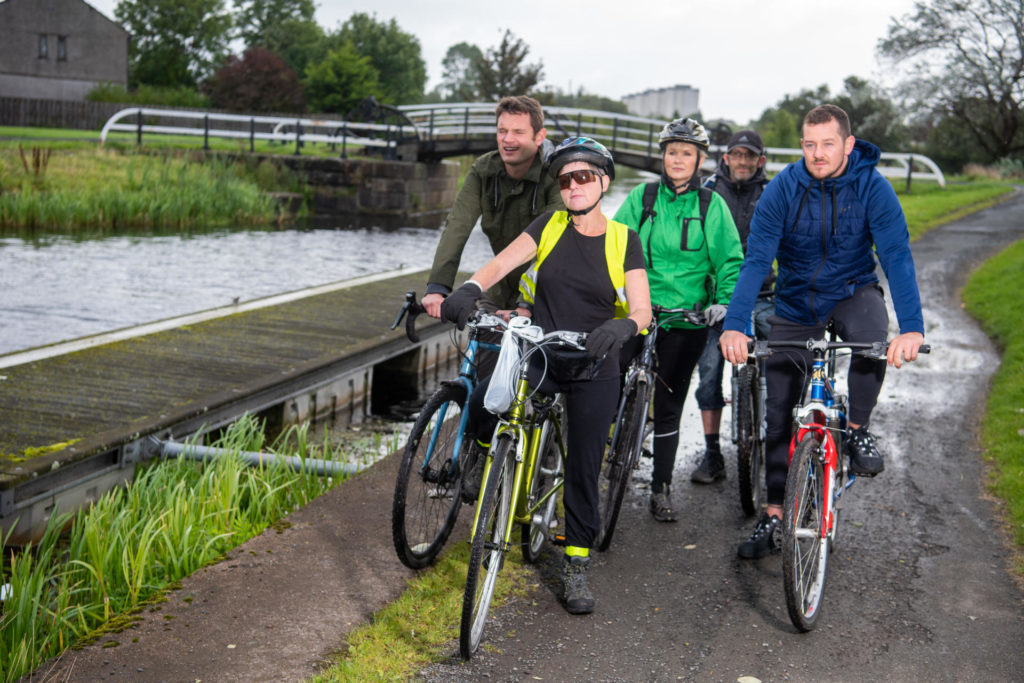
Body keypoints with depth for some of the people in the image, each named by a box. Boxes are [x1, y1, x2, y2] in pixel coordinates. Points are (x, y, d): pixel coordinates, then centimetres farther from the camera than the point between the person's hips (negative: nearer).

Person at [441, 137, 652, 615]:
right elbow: (501, 263, -10)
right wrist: (468, 290, -31)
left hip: (593, 367, -1)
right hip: (539, 355, 1)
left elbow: (642, 311, -8)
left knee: (583, 468, 1)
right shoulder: (550, 226, 2)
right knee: (481, 406, -25)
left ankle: (576, 566, 17)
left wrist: (621, 327, -32)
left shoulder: (622, 240, -2)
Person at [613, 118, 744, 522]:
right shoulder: (642, 198, 5)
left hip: (687, 319, -1)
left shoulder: (711, 205, 1)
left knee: (669, 404, 3)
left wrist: (725, 301, -15)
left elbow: (730, 260, 1)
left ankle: (661, 489, 15)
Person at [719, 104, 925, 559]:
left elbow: (897, 257, -25)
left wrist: (912, 328, -38)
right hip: (795, 307, 1)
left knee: (872, 337, -36)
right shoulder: (783, 188, -16)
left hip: (852, 293, -1)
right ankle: (773, 516, 14)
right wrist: (734, 325, -35)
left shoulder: (872, 187, -17)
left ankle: (855, 430, -10)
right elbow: (756, 259, -22)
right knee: (779, 414, 0)